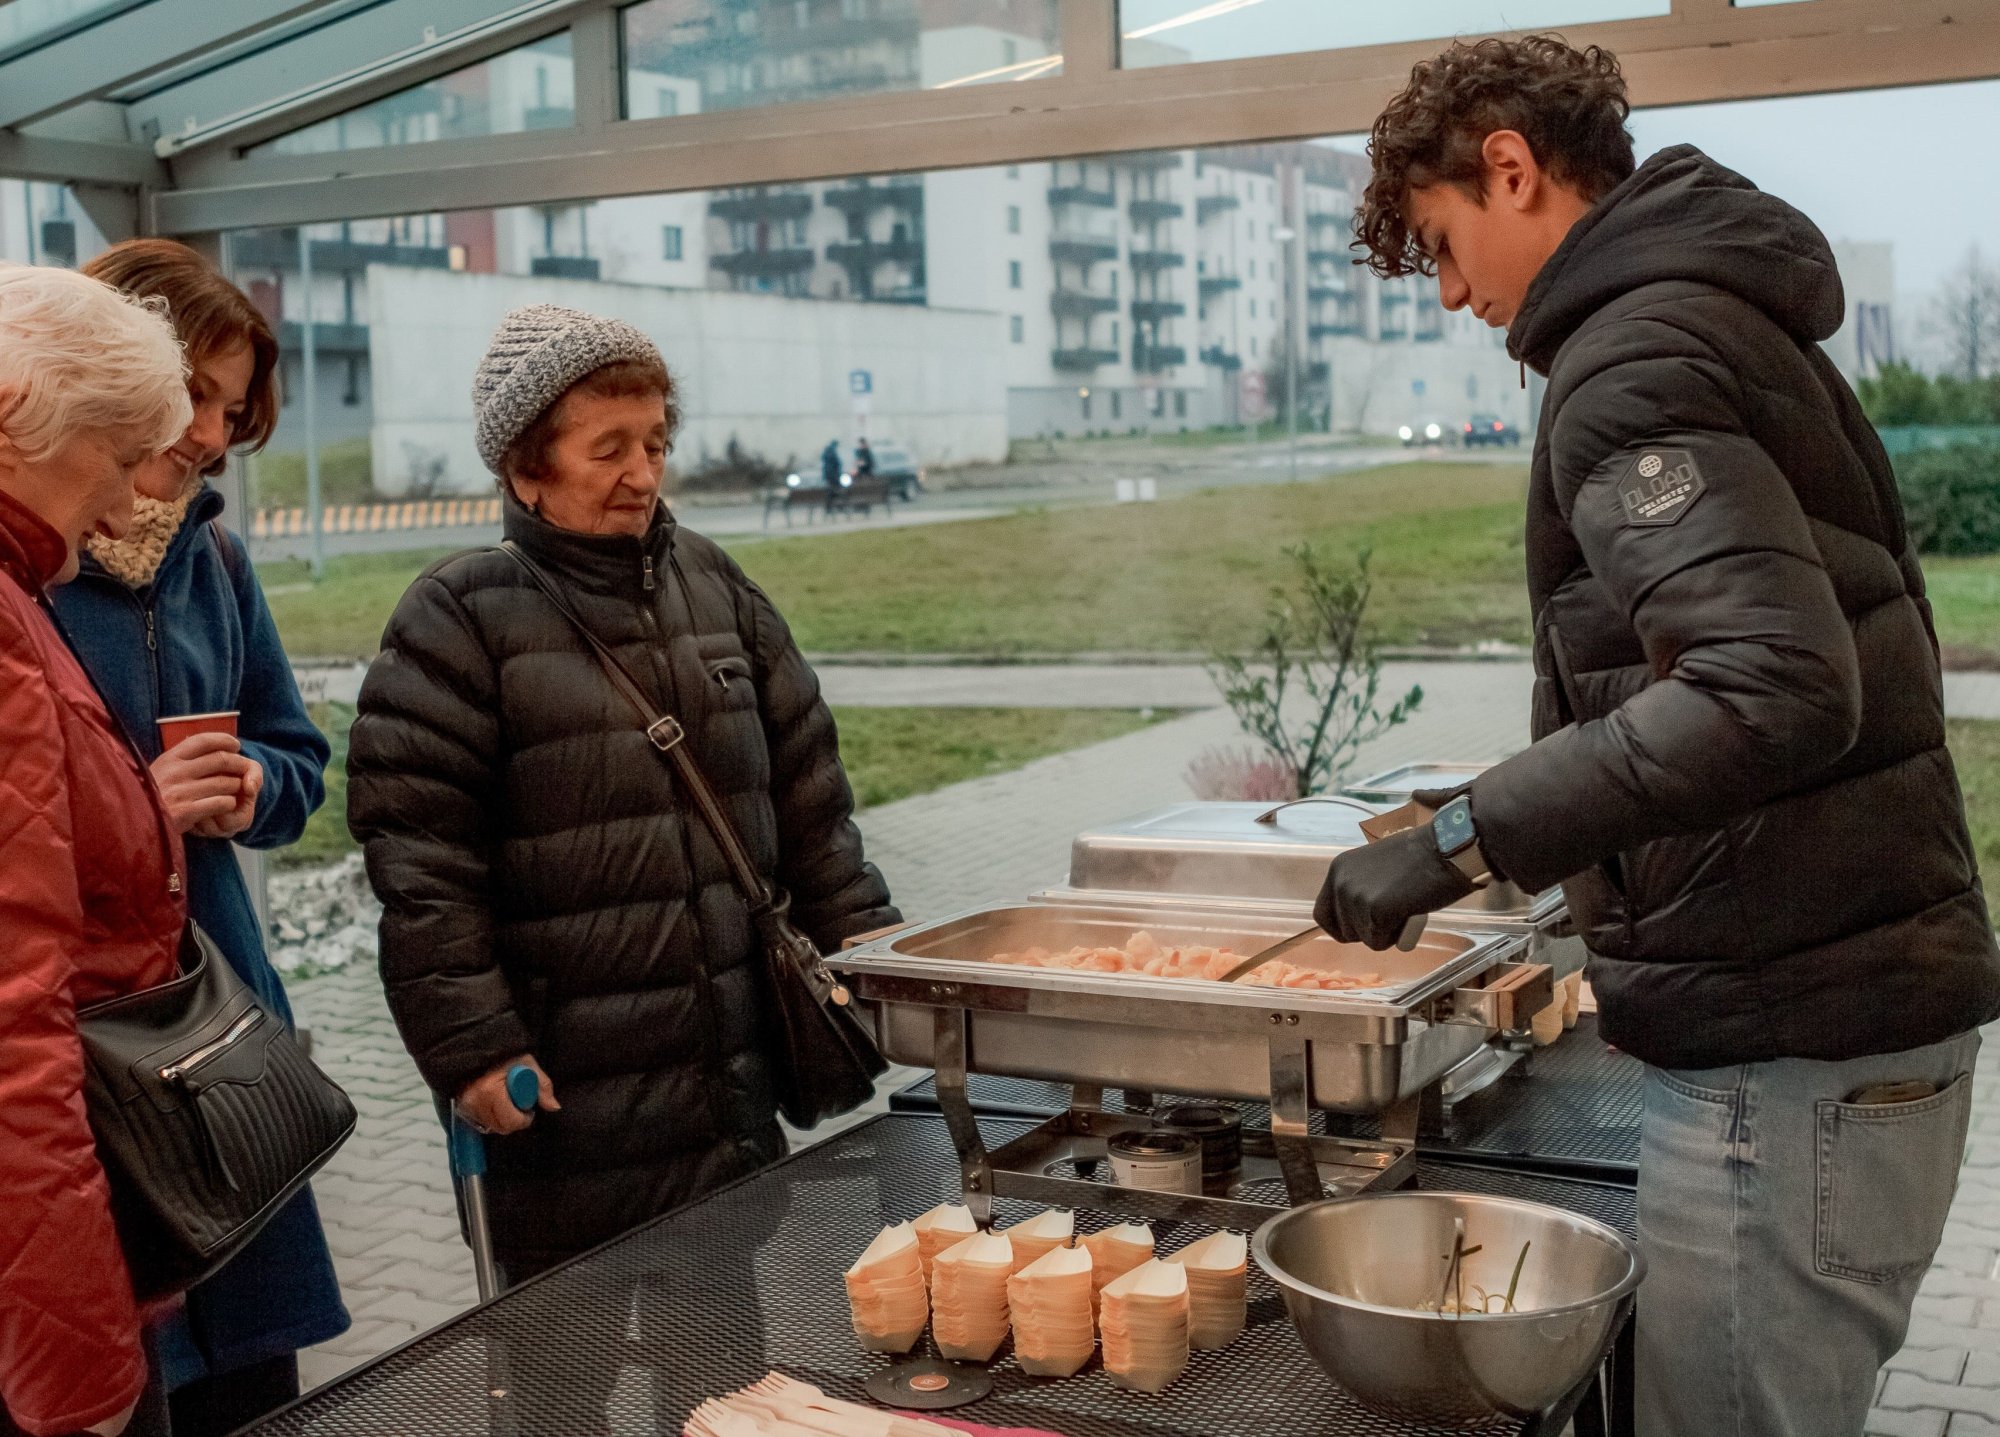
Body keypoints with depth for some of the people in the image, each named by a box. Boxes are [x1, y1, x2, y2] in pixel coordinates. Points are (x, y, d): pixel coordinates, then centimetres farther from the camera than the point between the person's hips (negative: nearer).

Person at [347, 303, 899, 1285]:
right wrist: (472, 1046, -15)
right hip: (569, 1098, -5)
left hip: (732, 1083, 5)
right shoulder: (461, 618, -8)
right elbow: (418, 859, -11)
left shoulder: (714, 585, 9)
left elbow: (805, 783, 15)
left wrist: (859, 940, 11)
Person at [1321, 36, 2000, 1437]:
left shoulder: (1635, 360, -15)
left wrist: (1469, 835, -26)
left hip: (1790, 1047, -10)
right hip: (1873, 1003, 10)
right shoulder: (1727, 322, 16)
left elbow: (1774, 689, -28)